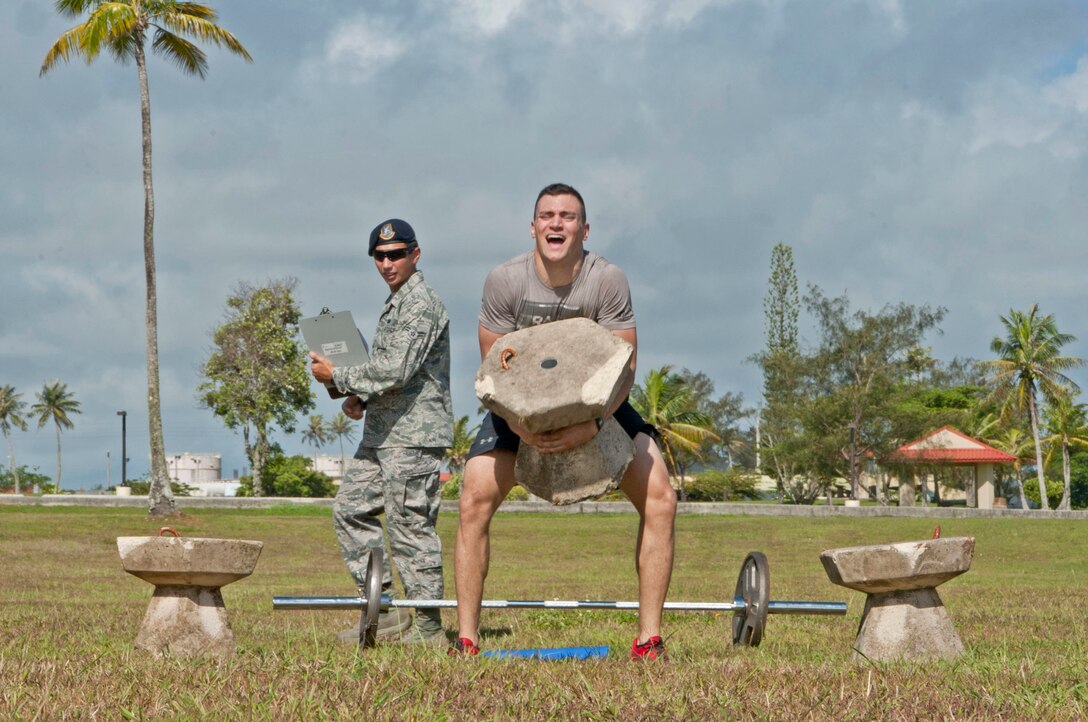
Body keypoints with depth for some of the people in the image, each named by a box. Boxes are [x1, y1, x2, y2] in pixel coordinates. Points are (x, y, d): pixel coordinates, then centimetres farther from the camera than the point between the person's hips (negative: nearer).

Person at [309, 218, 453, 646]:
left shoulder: (422, 305, -13)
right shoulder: (396, 304, 20)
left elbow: (395, 370, -21)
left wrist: (337, 377, -11)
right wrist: (361, 399, 11)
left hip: (414, 435, -11)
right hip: (383, 434, 11)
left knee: (410, 526, -9)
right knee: (351, 509, 11)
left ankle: (429, 627, -3)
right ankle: (386, 611, 14)